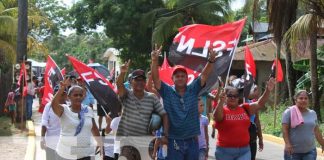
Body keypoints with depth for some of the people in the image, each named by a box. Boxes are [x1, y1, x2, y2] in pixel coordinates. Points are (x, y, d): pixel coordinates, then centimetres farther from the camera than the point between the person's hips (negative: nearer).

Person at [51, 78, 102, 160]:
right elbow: (54, 104, -30)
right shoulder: (64, 110, -8)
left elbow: (94, 128, 15)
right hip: (66, 153, -2)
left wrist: (100, 143, 15)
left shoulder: (88, 110, 4)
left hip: (85, 153, 2)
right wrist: (62, 89, -39)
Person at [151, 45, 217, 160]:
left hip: (192, 141, 3)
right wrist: (155, 60, -27)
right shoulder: (167, 92, -2)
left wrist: (211, 60, -20)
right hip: (174, 141, -3)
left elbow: (204, 75, -3)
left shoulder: (193, 90, 4)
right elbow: (155, 78, -13)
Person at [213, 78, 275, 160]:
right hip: (225, 151, -2)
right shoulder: (222, 110, -5)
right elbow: (217, 116, -27)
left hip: (244, 151, 2)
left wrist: (267, 91, -15)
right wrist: (221, 102, -45)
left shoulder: (244, 108, 7)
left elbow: (259, 104, 1)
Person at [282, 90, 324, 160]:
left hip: (310, 151, 4)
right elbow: (285, 130, -10)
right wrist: (287, 144, -21)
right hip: (293, 151, -3)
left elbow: (317, 131, 16)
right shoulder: (289, 112, -5)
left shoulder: (313, 113, 10)